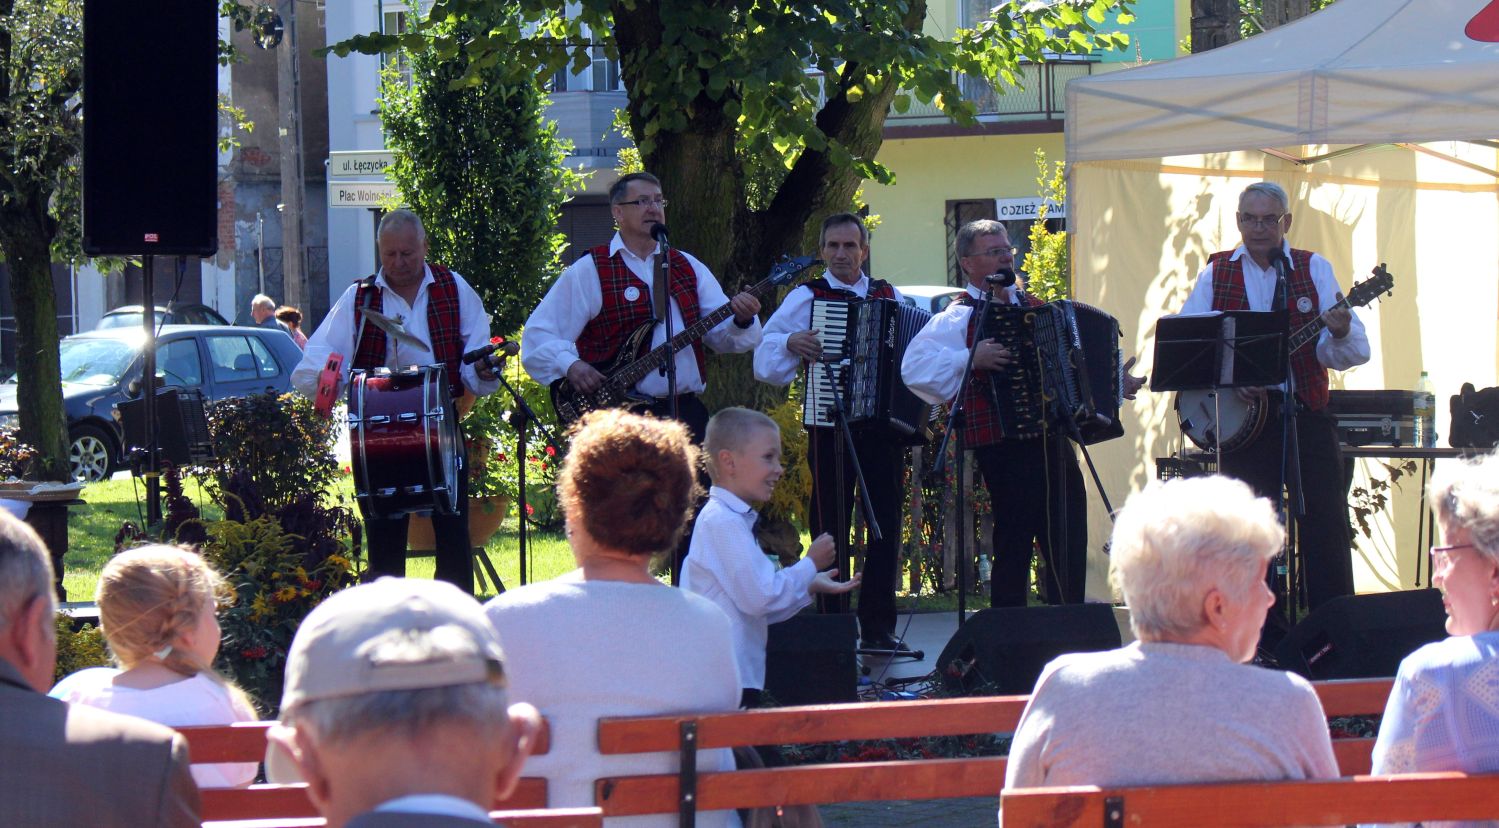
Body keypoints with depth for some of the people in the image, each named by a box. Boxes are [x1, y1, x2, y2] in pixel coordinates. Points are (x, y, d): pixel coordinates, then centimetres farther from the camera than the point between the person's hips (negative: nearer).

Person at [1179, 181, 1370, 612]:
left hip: (1307, 416, -1)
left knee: (1326, 535, -3)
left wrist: (1341, 336, -28)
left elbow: (1353, 352, -4)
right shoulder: (1216, 274, 7)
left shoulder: (1313, 269, 3)